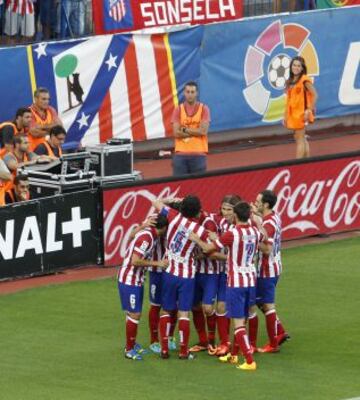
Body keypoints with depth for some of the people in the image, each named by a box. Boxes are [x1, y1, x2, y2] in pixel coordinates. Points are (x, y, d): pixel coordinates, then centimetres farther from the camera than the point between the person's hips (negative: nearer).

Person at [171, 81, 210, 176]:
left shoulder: (204, 109, 4)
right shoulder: (178, 110, 6)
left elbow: (203, 131, -8)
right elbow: (176, 133, -5)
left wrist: (185, 130, -4)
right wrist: (195, 132, -7)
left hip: (198, 154, -1)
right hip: (180, 154, 1)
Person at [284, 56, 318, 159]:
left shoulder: (304, 80, -9)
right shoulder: (290, 81, 12)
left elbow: (314, 95, -12)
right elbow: (289, 99, 14)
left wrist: (309, 110, -17)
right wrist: (286, 116, 11)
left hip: (301, 114, -7)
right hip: (293, 114, 7)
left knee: (300, 139, -8)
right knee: (302, 139, 13)